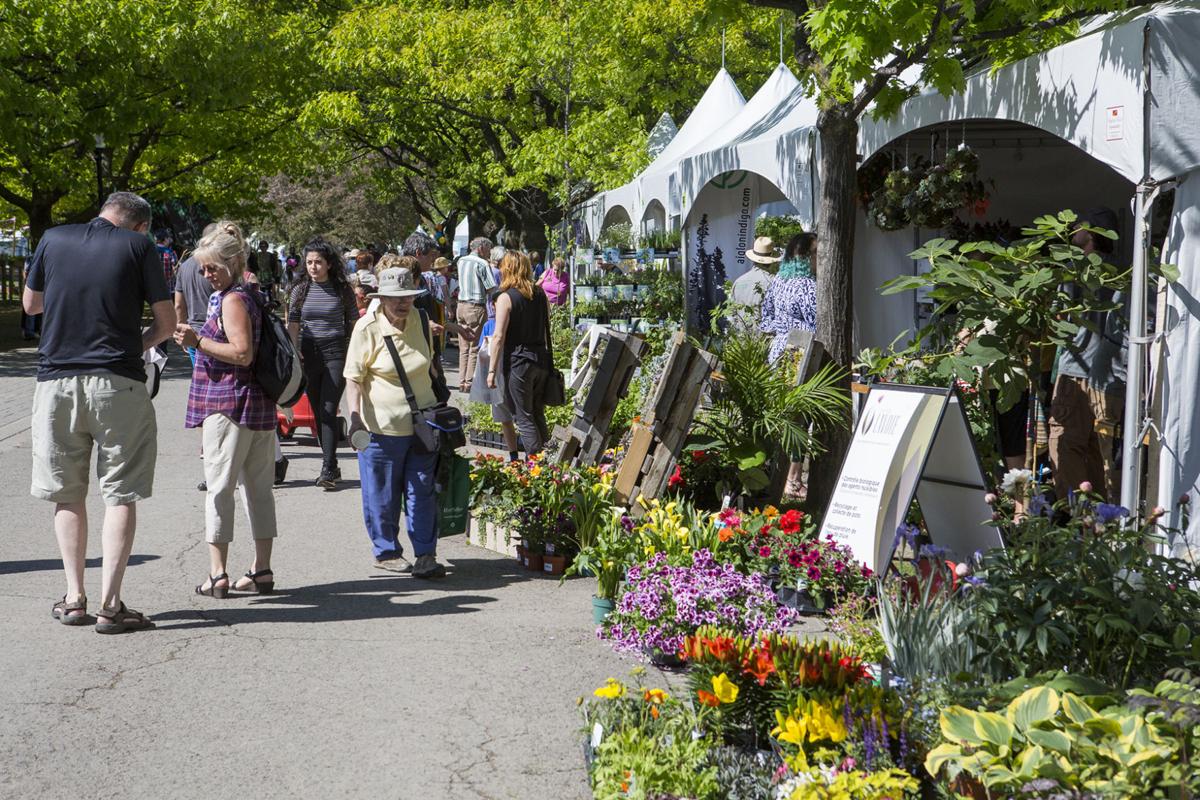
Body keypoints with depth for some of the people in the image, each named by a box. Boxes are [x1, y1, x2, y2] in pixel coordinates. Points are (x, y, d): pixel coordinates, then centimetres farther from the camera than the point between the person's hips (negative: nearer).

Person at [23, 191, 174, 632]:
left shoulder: (53, 239, 7)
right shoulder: (139, 245, -1)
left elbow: (30, 304, 19)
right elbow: (166, 322, 2)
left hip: (56, 380, 3)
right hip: (117, 382, -3)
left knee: (67, 494, 13)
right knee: (121, 495, 2)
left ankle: (74, 597, 13)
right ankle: (110, 604, -2)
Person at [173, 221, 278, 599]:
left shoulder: (231, 300, -12)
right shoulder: (251, 296, 16)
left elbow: (242, 353, -21)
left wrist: (198, 342, -19)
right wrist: (198, 340, 24)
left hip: (229, 401, -9)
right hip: (258, 401, 9)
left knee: (219, 486, -5)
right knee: (258, 486, 10)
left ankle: (217, 574, -4)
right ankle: (262, 570, 14)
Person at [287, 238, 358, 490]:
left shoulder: (342, 289, 1)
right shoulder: (300, 290, 6)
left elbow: (354, 324, 6)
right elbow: (293, 326, 8)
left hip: (336, 353, -3)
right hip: (309, 354, 3)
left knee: (328, 410, -12)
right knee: (318, 412, 8)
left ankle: (328, 470, -12)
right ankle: (331, 466, 19)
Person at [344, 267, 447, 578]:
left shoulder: (420, 321, 6)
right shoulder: (367, 328, -9)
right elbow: (353, 378, -9)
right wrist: (355, 416, -20)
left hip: (422, 422, 4)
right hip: (381, 425, -4)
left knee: (423, 491, 3)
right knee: (383, 495, 5)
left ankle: (426, 555, 7)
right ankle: (386, 552, 20)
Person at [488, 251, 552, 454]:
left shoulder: (506, 298, -10)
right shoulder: (540, 294, 7)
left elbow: (499, 337, -14)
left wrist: (492, 370, -11)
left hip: (517, 363, -6)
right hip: (541, 360, 6)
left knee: (523, 418, 1)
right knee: (538, 415, 17)